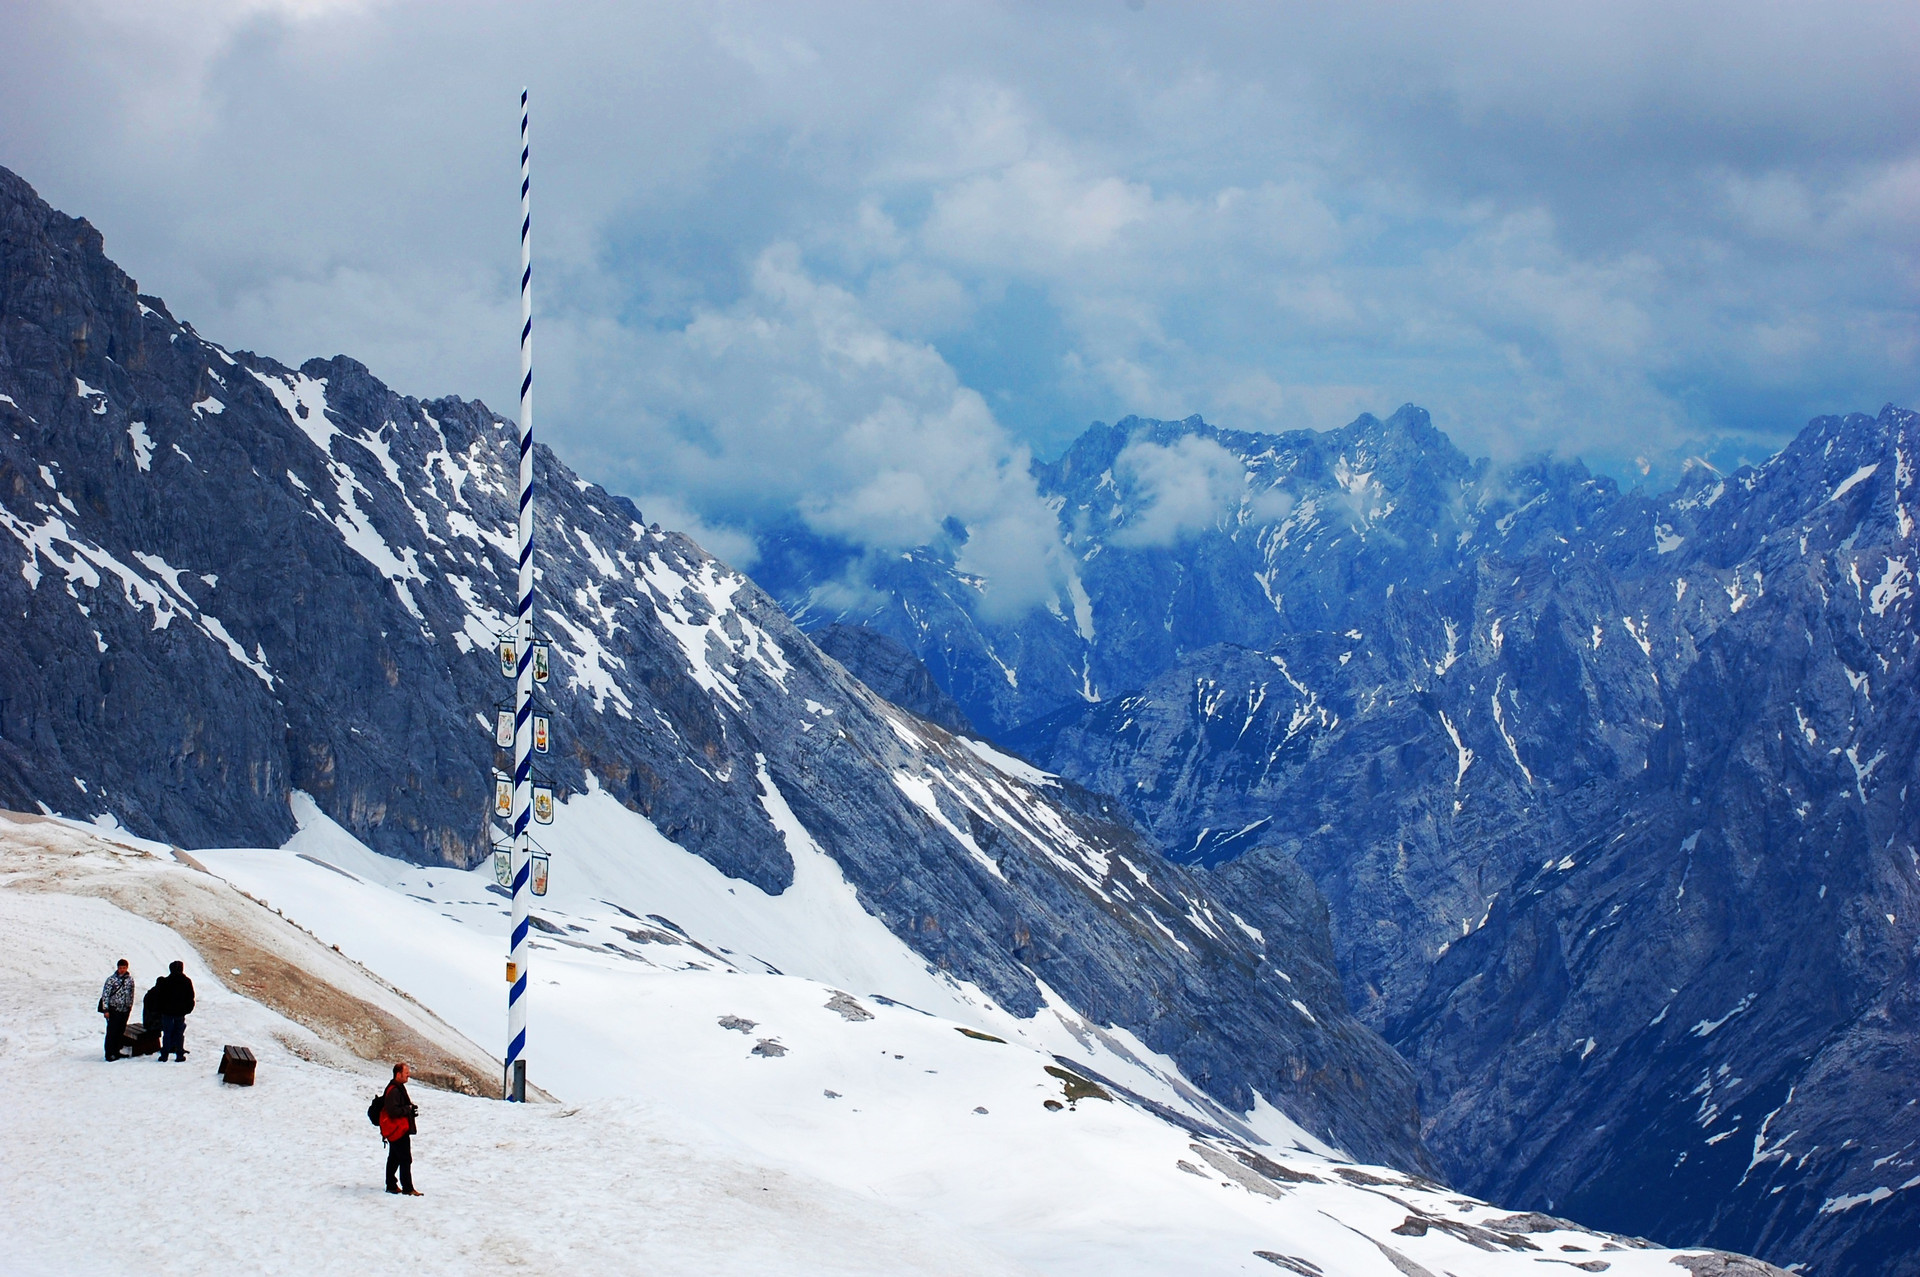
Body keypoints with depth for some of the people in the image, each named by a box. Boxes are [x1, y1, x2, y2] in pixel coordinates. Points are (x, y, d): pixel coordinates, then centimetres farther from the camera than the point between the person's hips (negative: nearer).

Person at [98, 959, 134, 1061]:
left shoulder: (130, 980, 4)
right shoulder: (111, 979, -9)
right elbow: (105, 995, -8)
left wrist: (130, 1007, 15)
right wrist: (106, 1010, -12)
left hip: (125, 1010, 4)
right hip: (113, 1010, -4)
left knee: (121, 1032, 9)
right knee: (112, 1032, -4)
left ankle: (116, 1051, 19)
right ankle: (109, 1053, 1)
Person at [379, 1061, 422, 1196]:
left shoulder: (398, 1088, 14)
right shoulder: (394, 1091, -20)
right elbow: (392, 1110, -26)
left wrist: (410, 1109, 8)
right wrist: (409, 1110, -19)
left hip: (395, 1131, 11)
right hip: (399, 1130, -11)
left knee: (394, 1158, 16)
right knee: (405, 1159, -8)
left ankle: (391, 1186, 23)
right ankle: (407, 1188, -6)